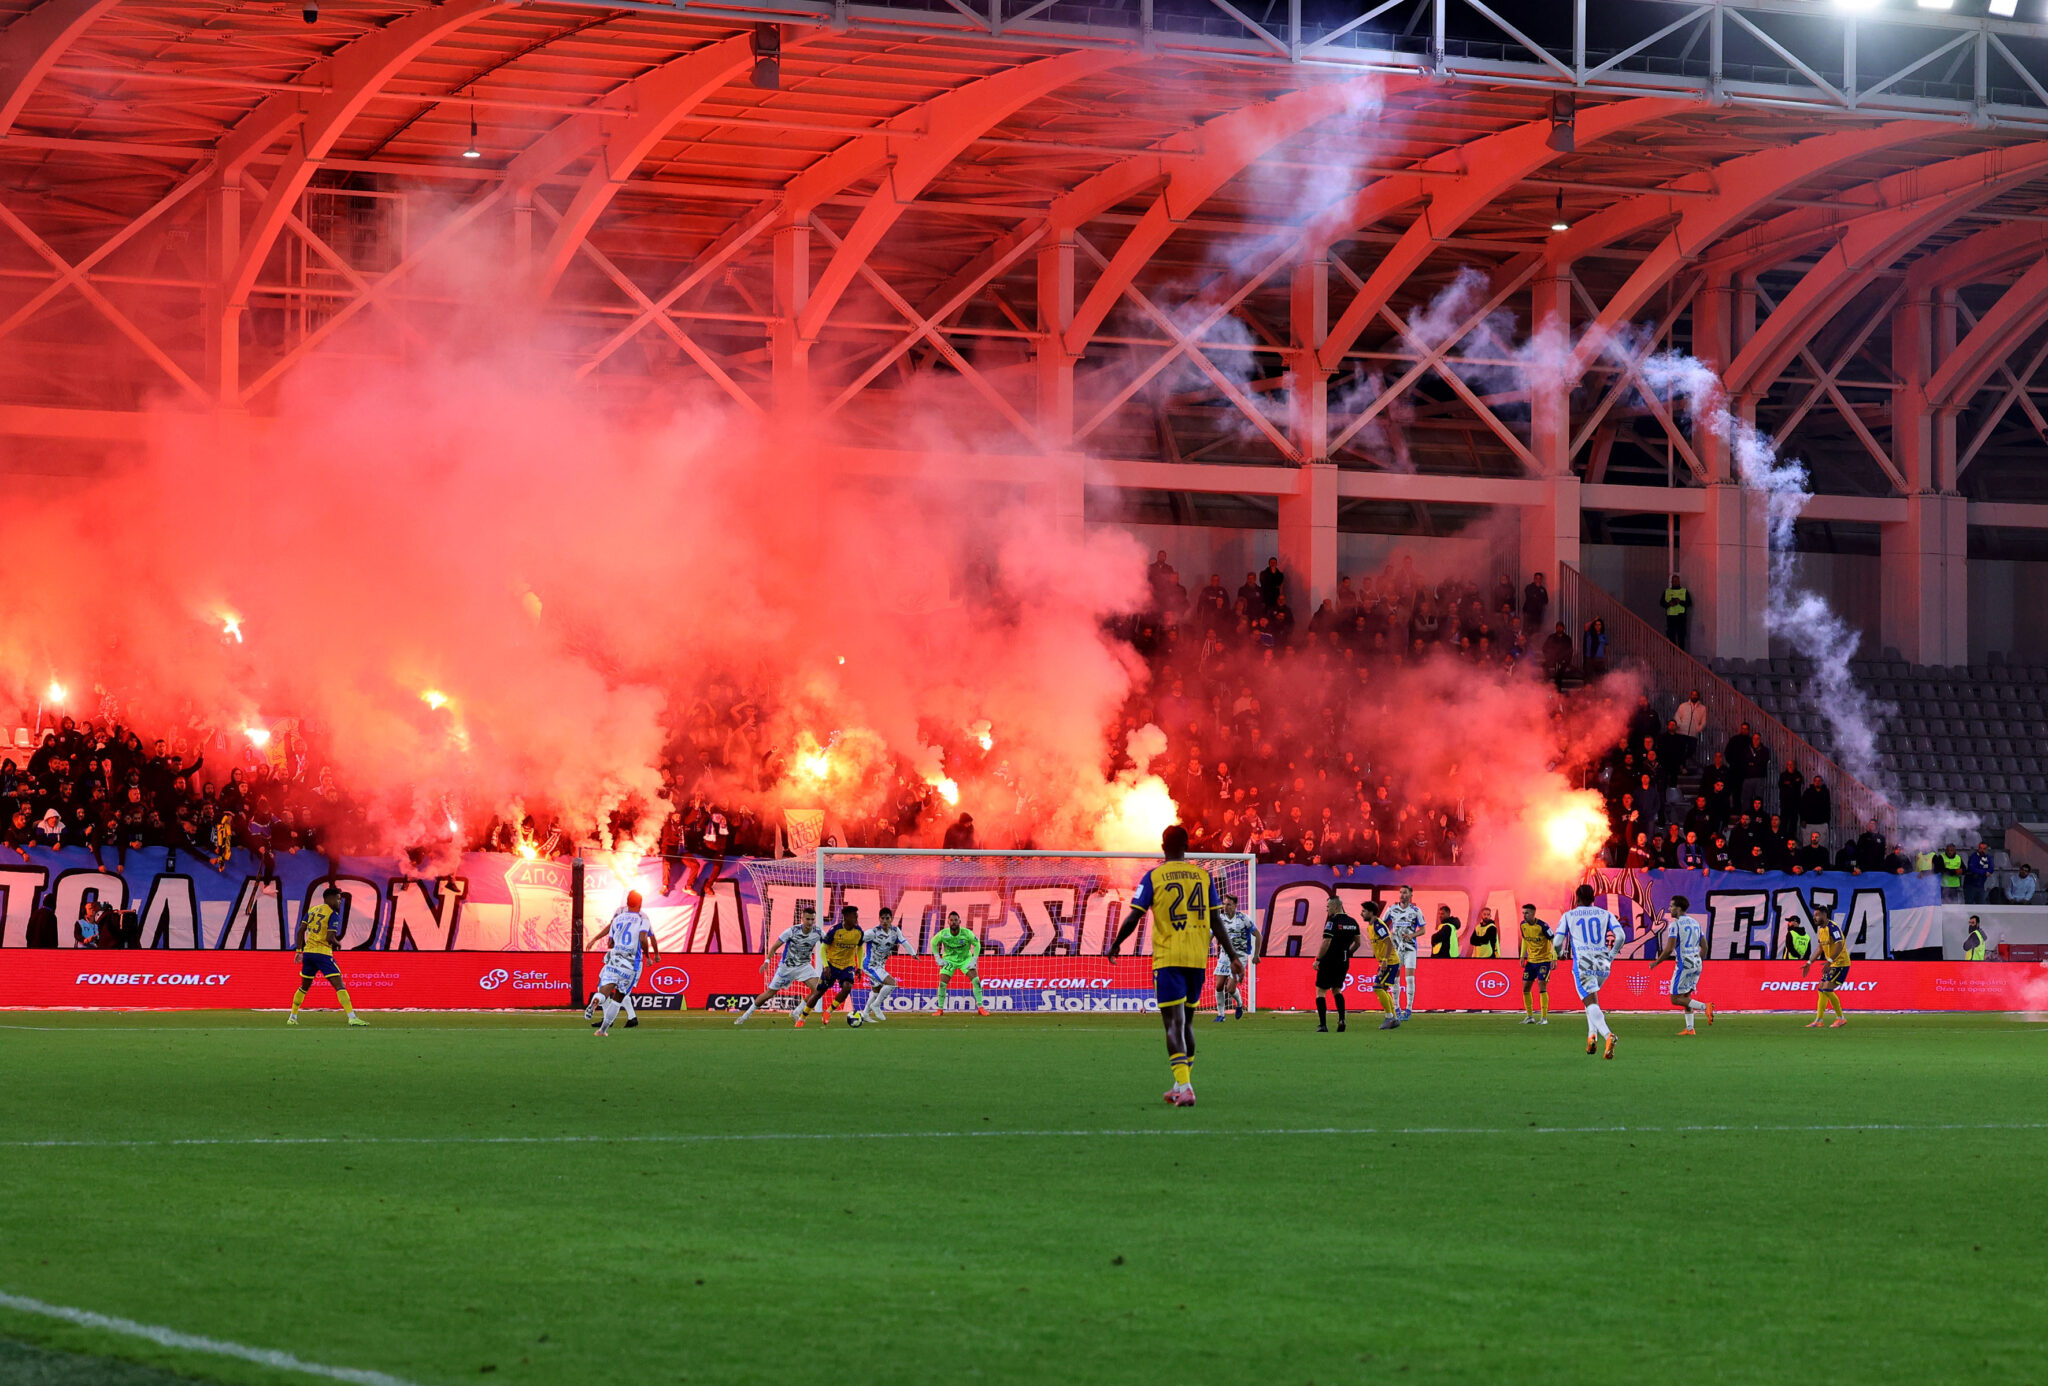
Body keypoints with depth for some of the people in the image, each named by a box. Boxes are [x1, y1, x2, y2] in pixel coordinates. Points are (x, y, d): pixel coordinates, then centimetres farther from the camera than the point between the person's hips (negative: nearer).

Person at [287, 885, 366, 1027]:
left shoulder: (312, 910, 13)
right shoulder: (333, 914, -7)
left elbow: (301, 931, 11)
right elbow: (330, 938, -16)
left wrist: (299, 951, 16)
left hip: (308, 952, 7)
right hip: (323, 954, -6)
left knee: (304, 987, 22)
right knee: (339, 985, -10)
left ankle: (292, 1017, 26)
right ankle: (352, 1017, -20)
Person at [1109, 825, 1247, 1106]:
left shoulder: (1153, 877, -2)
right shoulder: (1203, 876, 7)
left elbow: (1133, 918, -4)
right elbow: (1216, 922, 5)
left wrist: (1115, 945, 12)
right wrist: (1233, 956, 9)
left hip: (1167, 959, -4)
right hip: (1198, 958, 4)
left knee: (1174, 1024, -6)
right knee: (1186, 1022, 17)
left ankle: (1184, 1086, -21)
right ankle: (1182, 1086, 24)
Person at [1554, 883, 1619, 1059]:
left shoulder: (1568, 916, 9)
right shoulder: (1605, 914, 13)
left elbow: (1558, 941, 4)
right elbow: (1620, 935, 0)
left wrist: (1563, 953, 26)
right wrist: (1611, 955, 14)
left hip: (1582, 964, -3)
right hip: (1603, 964, 4)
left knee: (1591, 1003, -12)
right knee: (1592, 999, 28)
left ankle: (1607, 1035, -36)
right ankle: (1592, 1035, 14)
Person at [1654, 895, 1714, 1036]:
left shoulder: (1675, 924, -10)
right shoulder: (1695, 923, 13)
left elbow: (1669, 949, -15)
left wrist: (1656, 962, -3)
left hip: (1684, 964, -8)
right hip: (1697, 964, 8)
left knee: (1676, 999, -4)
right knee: (1686, 996, 16)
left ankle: (1704, 1007, -20)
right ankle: (1689, 1028, 9)